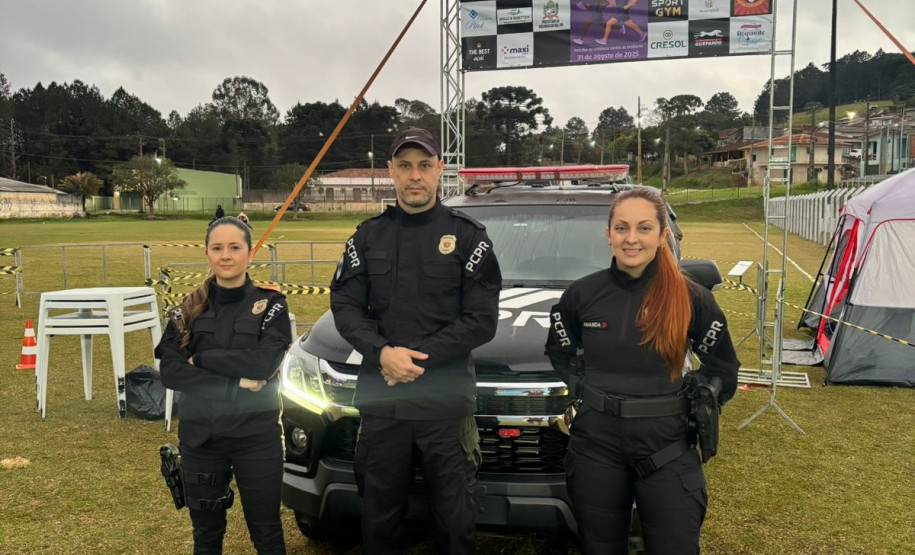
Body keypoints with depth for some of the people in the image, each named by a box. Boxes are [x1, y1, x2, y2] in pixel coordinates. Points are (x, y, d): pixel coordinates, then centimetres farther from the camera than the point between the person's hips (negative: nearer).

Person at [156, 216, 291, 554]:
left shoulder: (270, 305, -4)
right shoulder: (189, 310, 3)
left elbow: (263, 363, -19)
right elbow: (169, 372, -8)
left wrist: (200, 358, -13)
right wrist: (235, 383, -18)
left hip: (257, 433, -2)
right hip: (199, 435, 3)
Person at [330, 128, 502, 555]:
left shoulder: (468, 236, 0)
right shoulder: (368, 236, 9)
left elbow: (482, 319, -6)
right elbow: (345, 306, 4)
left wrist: (420, 358, -14)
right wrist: (383, 353, -13)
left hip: (447, 399, -2)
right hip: (380, 397, 3)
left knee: (454, 517, 8)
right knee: (379, 516, 15)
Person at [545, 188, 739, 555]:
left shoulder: (691, 298, -6)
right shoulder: (582, 294, -2)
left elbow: (722, 369, 7)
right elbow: (559, 354, 15)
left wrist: (695, 411, 1)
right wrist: (579, 395, 4)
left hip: (667, 446, -1)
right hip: (595, 445, 2)